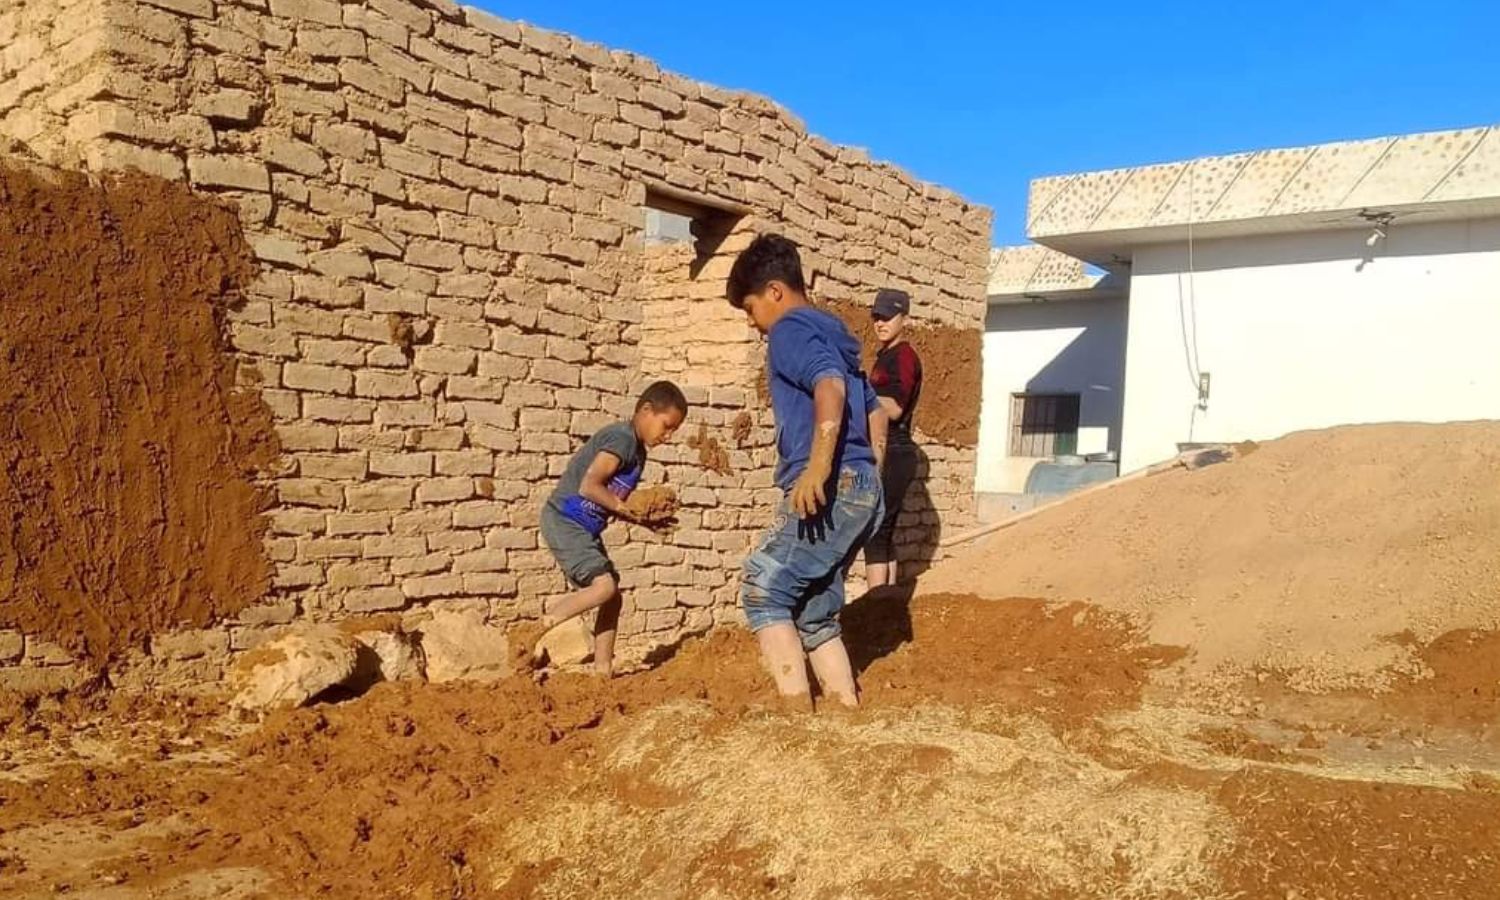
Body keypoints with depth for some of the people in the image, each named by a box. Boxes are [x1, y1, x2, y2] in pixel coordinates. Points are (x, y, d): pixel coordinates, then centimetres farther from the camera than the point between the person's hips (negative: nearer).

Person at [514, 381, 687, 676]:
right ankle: (532, 632, -12)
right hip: (564, 521, -10)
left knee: (612, 595, 7)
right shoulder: (621, 439, -17)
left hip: (585, 529, 10)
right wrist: (624, 506, -15)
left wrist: (645, 518, 3)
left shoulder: (638, 452, 14)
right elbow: (589, 486, -26)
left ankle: (603, 670, 13)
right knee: (603, 585, -20)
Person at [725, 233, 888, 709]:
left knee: (762, 590, -5)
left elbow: (830, 387, -24)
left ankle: (799, 713, -11)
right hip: (861, 490, 10)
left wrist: (817, 469, -31)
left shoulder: (790, 331, -4)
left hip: (832, 488, -10)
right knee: (815, 615, 13)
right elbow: (876, 415, 29)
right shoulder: (830, 336, 25)